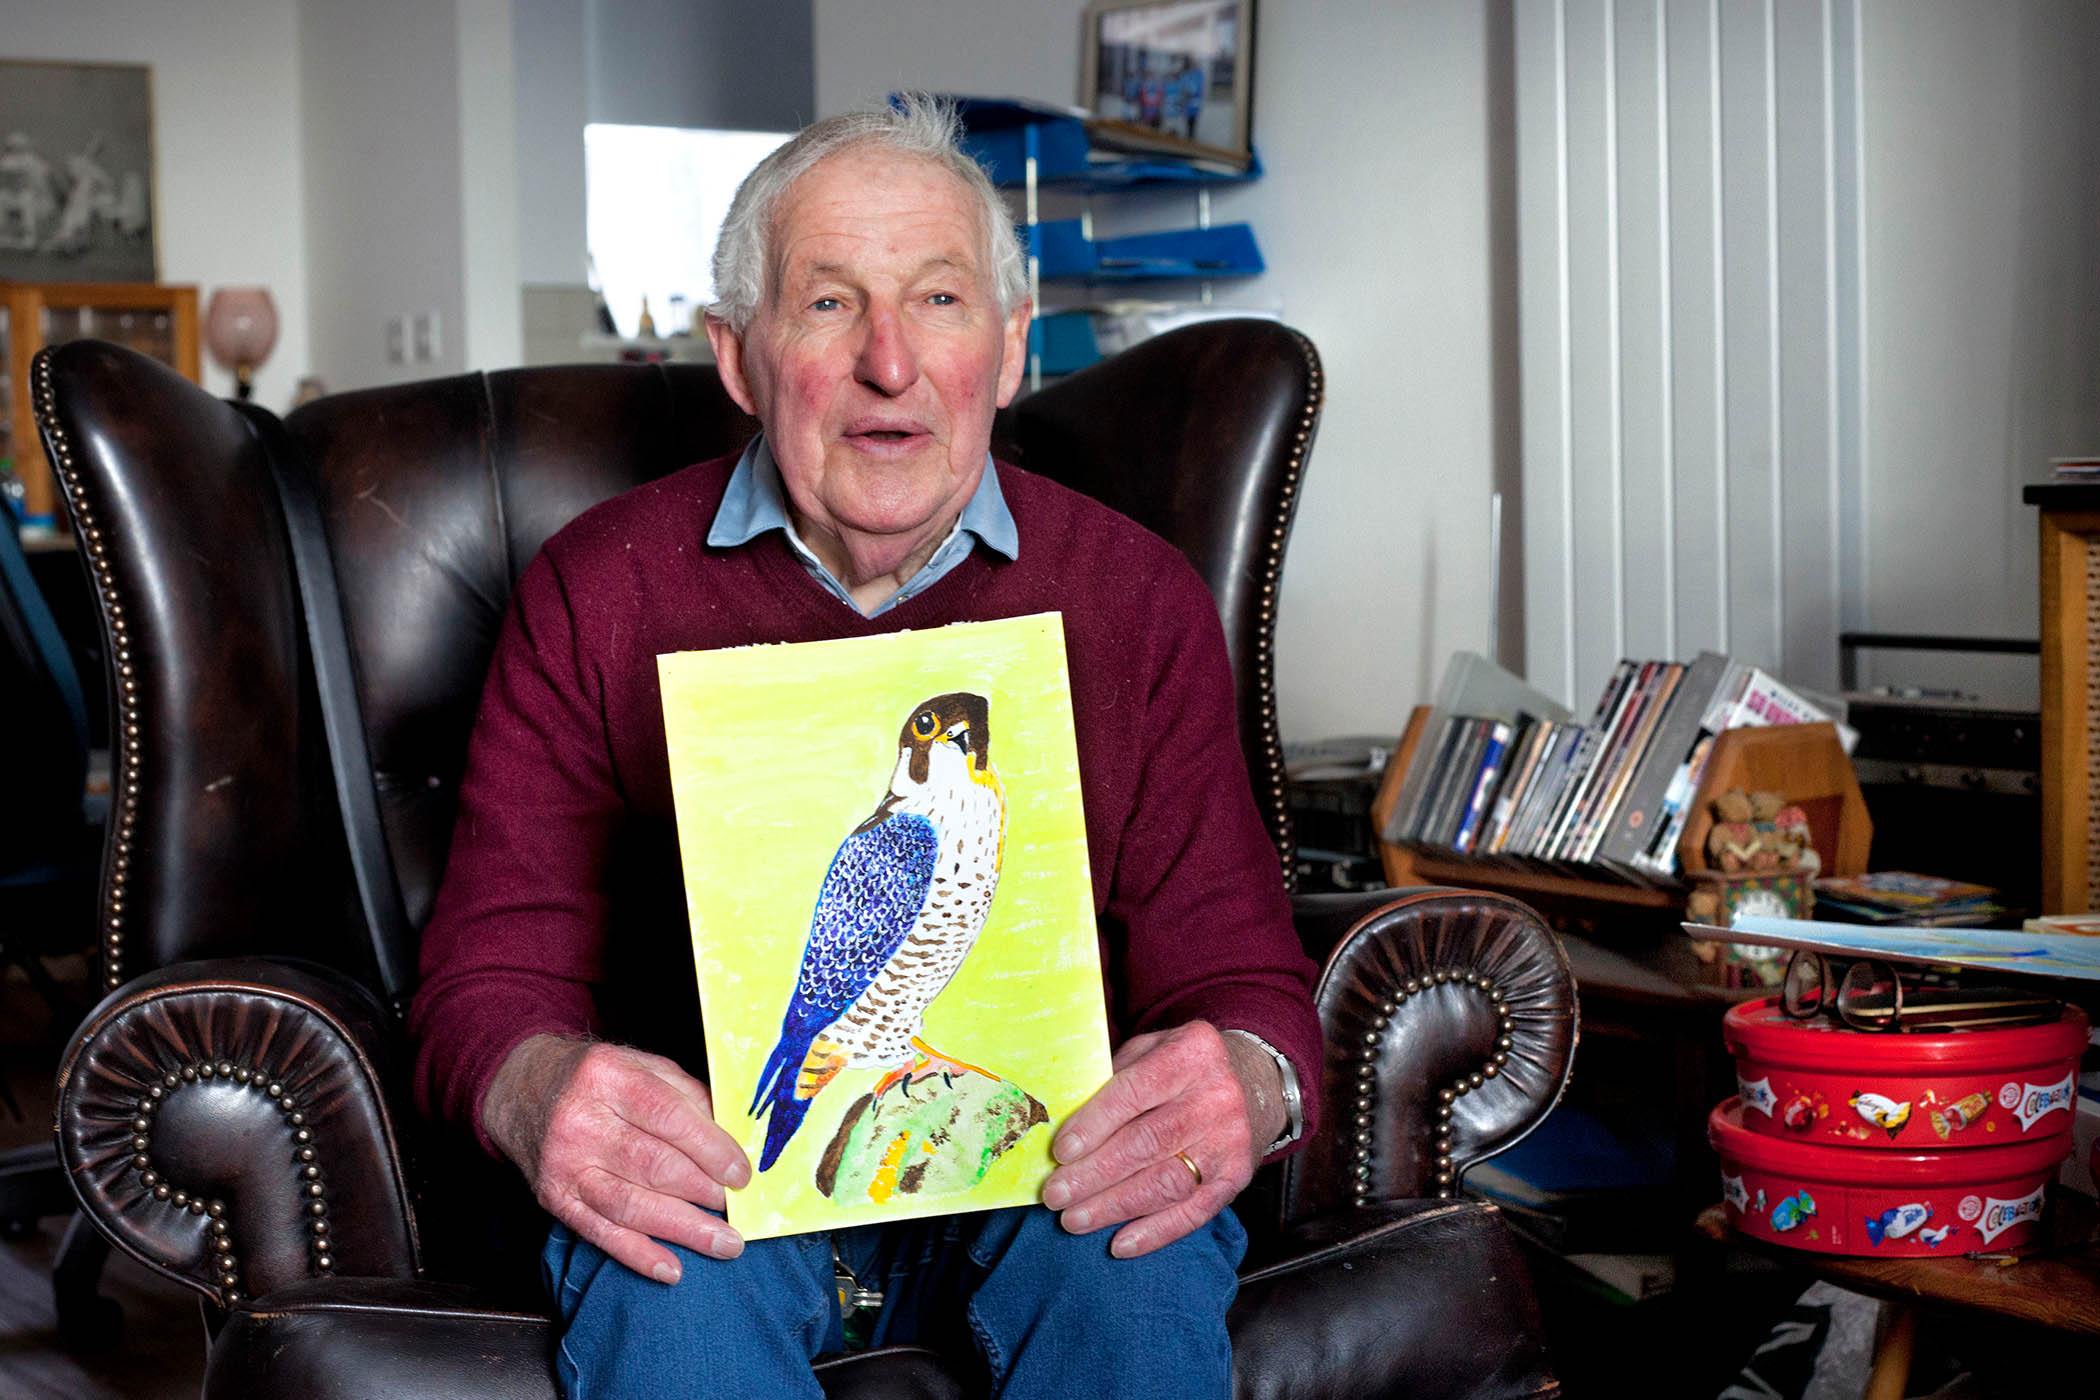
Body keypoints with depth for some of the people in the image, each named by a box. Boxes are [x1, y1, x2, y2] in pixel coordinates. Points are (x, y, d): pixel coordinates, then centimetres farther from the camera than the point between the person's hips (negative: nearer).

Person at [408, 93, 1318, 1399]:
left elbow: (1240, 975, -1)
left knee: (1142, 1249, -32)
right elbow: (493, 975, -3)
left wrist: (1247, 1085, -28)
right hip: (713, 1171, -1)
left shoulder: (1138, 601, 2)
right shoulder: (598, 594, 0)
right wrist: (538, 1090, -29)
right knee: (672, 1273, -35)